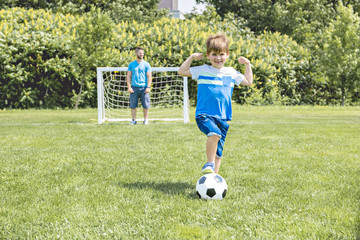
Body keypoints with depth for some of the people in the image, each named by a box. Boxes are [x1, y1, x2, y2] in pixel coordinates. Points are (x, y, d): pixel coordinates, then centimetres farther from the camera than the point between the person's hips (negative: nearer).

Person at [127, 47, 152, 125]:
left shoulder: (146, 64, 5)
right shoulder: (131, 64, 10)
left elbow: (149, 76, 3)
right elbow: (128, 76, 9)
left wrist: (148, 87, -8)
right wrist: (129, 87, -2)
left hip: (144, 87, -1)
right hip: (134, 87, 1)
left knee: (145, 105, -2)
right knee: (133, 105, 1)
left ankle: (146, 120, 8)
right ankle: (133, 120, 9)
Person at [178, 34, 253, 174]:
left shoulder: (231, 73, 13)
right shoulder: (202, 71, 5)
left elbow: (248, 82, 23)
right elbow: (182, 71, 5)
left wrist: (247, 65, 17)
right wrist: (192, 57, 0)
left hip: (223, 117, 4)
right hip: (204, 114, -4)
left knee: (218, 152, 5)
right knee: (214, 133, -34)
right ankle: (209, 164, -20)